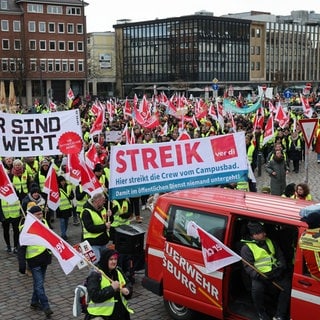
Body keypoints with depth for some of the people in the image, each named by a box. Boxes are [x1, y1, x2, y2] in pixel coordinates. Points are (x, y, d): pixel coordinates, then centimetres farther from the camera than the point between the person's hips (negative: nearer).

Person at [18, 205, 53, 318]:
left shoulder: (44, 222, 5)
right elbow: (22, 248, -13)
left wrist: (50, 252, 22)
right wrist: (22, 263, -17)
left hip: (44, 258, 7)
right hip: (34, 260, -7)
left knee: (39, 283, 17)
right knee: (39, 285, -6)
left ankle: (35, 302, 32)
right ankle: (46, 307, 0)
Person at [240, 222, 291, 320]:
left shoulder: (270, 242, 13)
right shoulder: (246, 248, -3)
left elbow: (280, 256, 15)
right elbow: (248, 267, -10)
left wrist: (281, 268, -4)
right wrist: (258, 276, -27)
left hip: (276, 273, 4)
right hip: (260, 276, -4)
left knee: (287, 285, -21)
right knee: (256, 288, -34)